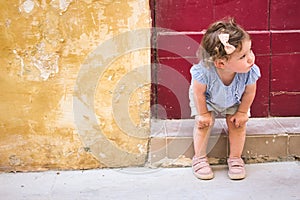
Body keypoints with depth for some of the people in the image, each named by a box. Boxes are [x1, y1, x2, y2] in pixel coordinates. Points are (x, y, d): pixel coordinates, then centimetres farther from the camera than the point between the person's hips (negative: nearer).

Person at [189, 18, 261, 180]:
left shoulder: (249, 72, -39)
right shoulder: (204, 72, -46)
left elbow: (249, 92, -17)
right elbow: (198, 92, -25)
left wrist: (242, 112, -8)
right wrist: (203, 113, -16)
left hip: (234, 101, 2)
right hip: (207, 100, -2)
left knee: (238, 123, -7)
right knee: (204, 123, -13)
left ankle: (235, 158, 14)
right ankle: (199, 158, 7)